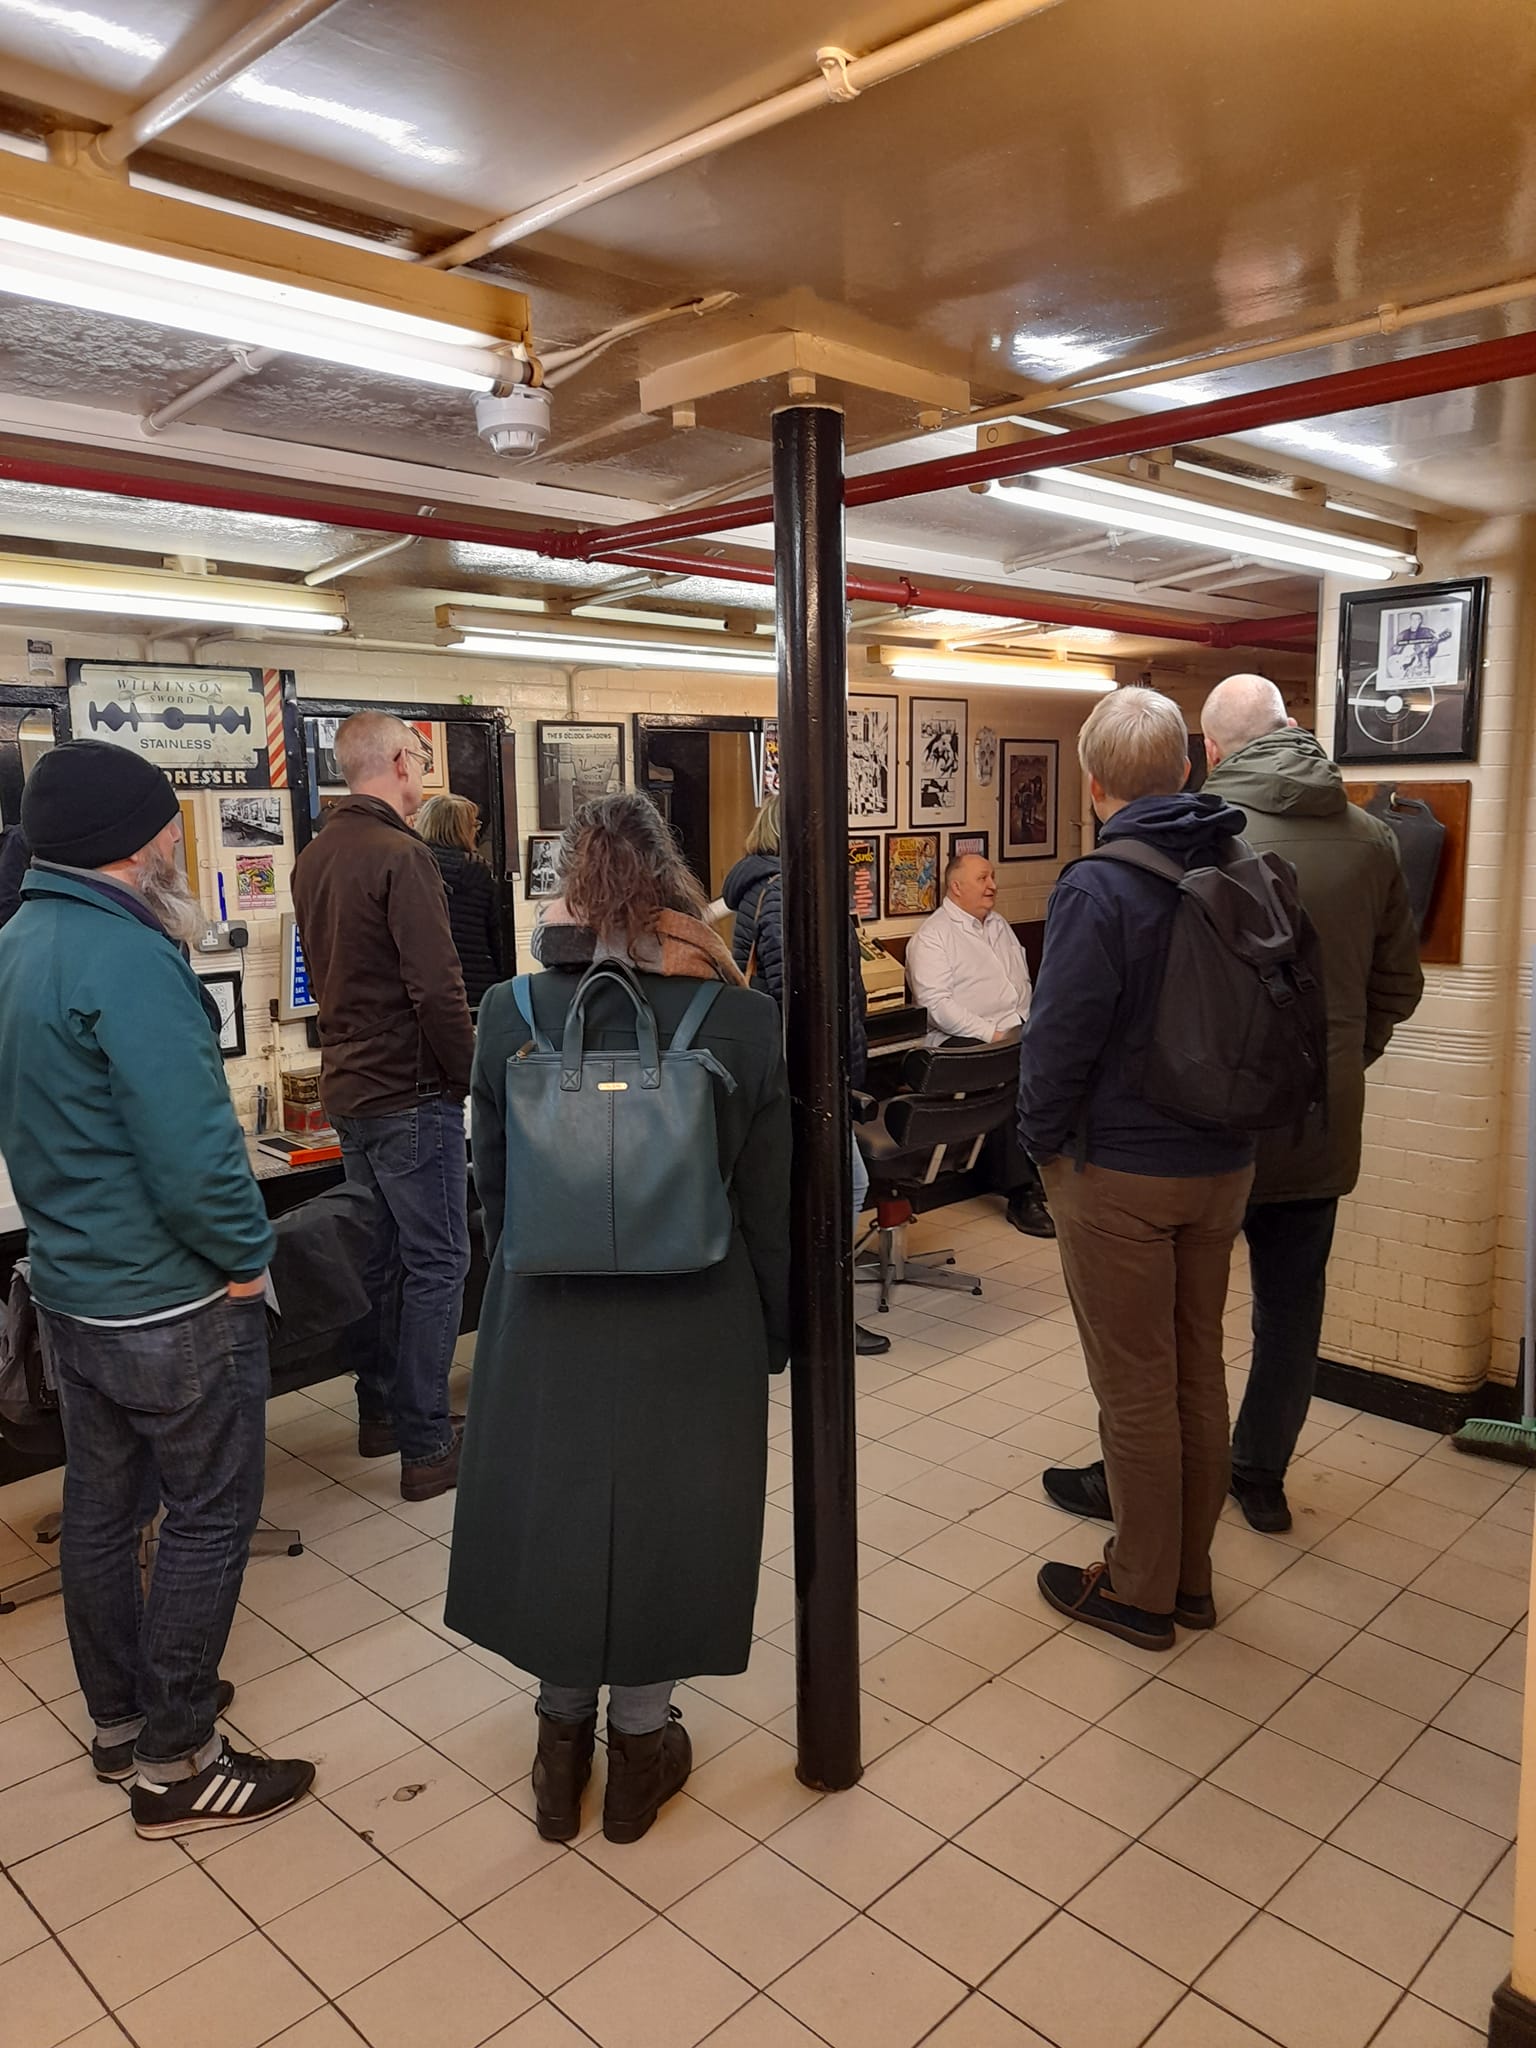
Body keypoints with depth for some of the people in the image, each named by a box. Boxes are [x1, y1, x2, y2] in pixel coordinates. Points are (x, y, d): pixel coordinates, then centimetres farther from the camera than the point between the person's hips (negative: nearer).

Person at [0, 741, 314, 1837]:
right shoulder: (126, 957, -24)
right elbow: (192, 1145, -28)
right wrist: (247, 1255, -14)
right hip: (172, 1301, -9)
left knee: (103, 1507, 19)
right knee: (210, 1517, 5)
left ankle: (121, 1718, 36)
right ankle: (174, 1764, 17)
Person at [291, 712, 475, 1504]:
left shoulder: (314, 855, 10)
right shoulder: (401, 856, -18)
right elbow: (438, 988, -23)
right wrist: (470, 1076, -11)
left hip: (348, 1086, 9)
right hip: (412, 1091, -9)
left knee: (380, 1253, 18)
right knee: (436, 1263, 0)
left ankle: (379, 1413, 30)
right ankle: (426, 1446, 6)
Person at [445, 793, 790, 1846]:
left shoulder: (511, 1014, -11)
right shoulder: (741, 1019, -14)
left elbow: (493, 1187, 0)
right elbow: (772, 1208, -7)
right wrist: (774, 1335, 8)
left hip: (550, 1325, 1)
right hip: (693, 1328, -1)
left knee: (555, 1508, 21)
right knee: (663, 1517, 18)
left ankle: (565, 1733, 39)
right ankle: (641, 1739, 37)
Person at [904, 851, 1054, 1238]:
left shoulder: (999, 925, 22)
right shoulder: (931, 936, -3)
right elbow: (937, 1004, -14)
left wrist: (1028, 1027, 7)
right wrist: (991, 1035, -19)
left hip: (1016, 1032, 7)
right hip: (964, 1042, -7)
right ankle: (1021, 1194, -29)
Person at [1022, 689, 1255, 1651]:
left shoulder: (1098, 888, -19)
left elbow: (1060, 1037, -19)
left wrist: (1043, 1137, -4)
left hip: (1120, 1171, -7)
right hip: (1225, 1163, 7)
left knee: (1136, 1385, 6)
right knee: (1200, 1369, 17)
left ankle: (1141, 1591, 22)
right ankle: (1192, 1574, 32)